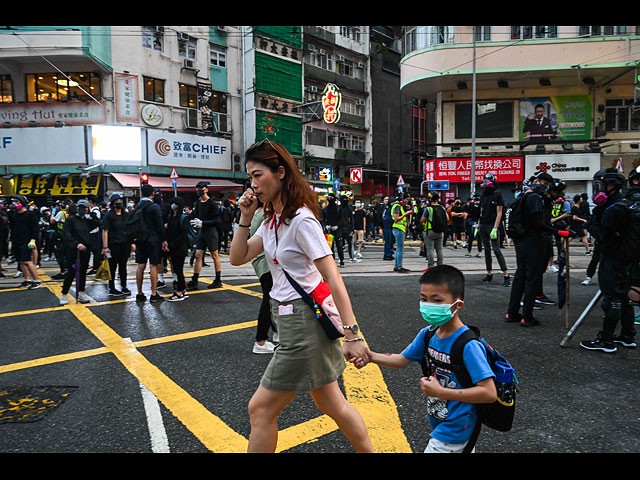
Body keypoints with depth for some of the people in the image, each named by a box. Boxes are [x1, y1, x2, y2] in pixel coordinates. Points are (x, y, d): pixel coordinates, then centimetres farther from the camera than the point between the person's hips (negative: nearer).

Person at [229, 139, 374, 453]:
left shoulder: (301, 220, -18)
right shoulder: (273, 220, 10)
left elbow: (334, 279, -21)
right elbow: (237, 258, 10)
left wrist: (352, 335, -24)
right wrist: (245, 219, -2)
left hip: (304, 320, -9)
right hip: (289, 318, 9)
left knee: (261, 409, 4)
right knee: (331, 404, 18)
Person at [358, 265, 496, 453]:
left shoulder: (468, 346, -29)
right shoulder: (427, 334, -7)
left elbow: (489, 393, -31)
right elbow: (402, 360, 3)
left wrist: (440, 392, -31)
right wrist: (370, 356, -14)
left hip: (454, 429, -7)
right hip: (439, 421, 7)